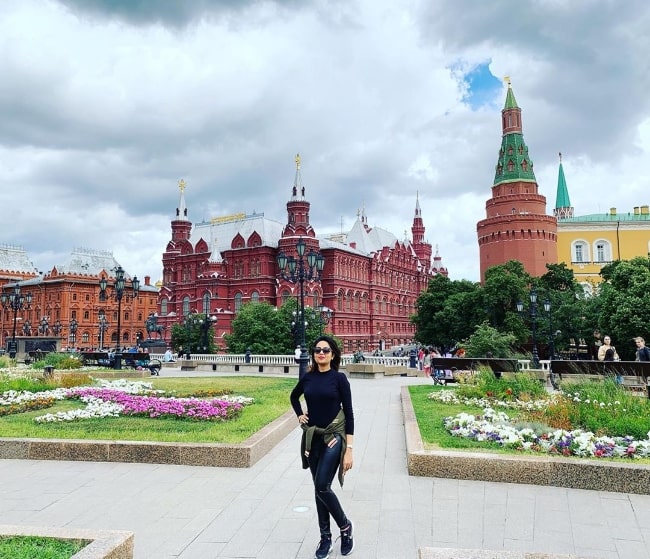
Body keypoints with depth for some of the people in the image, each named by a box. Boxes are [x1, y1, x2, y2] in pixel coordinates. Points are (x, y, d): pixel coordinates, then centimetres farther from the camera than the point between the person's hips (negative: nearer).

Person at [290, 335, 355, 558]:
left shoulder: (339, 378, -9)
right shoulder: (307, 378, 2)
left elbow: (349, 413, -10)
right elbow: (294, 396, 24)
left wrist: (349, 449, -14)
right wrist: (299, 415, 8)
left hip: (334, 437, -4)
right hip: (313, 438, 4)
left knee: (322, 487, -13)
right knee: (319, 489, 9)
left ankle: (345, 526, 13)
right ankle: (325, 537, 24)